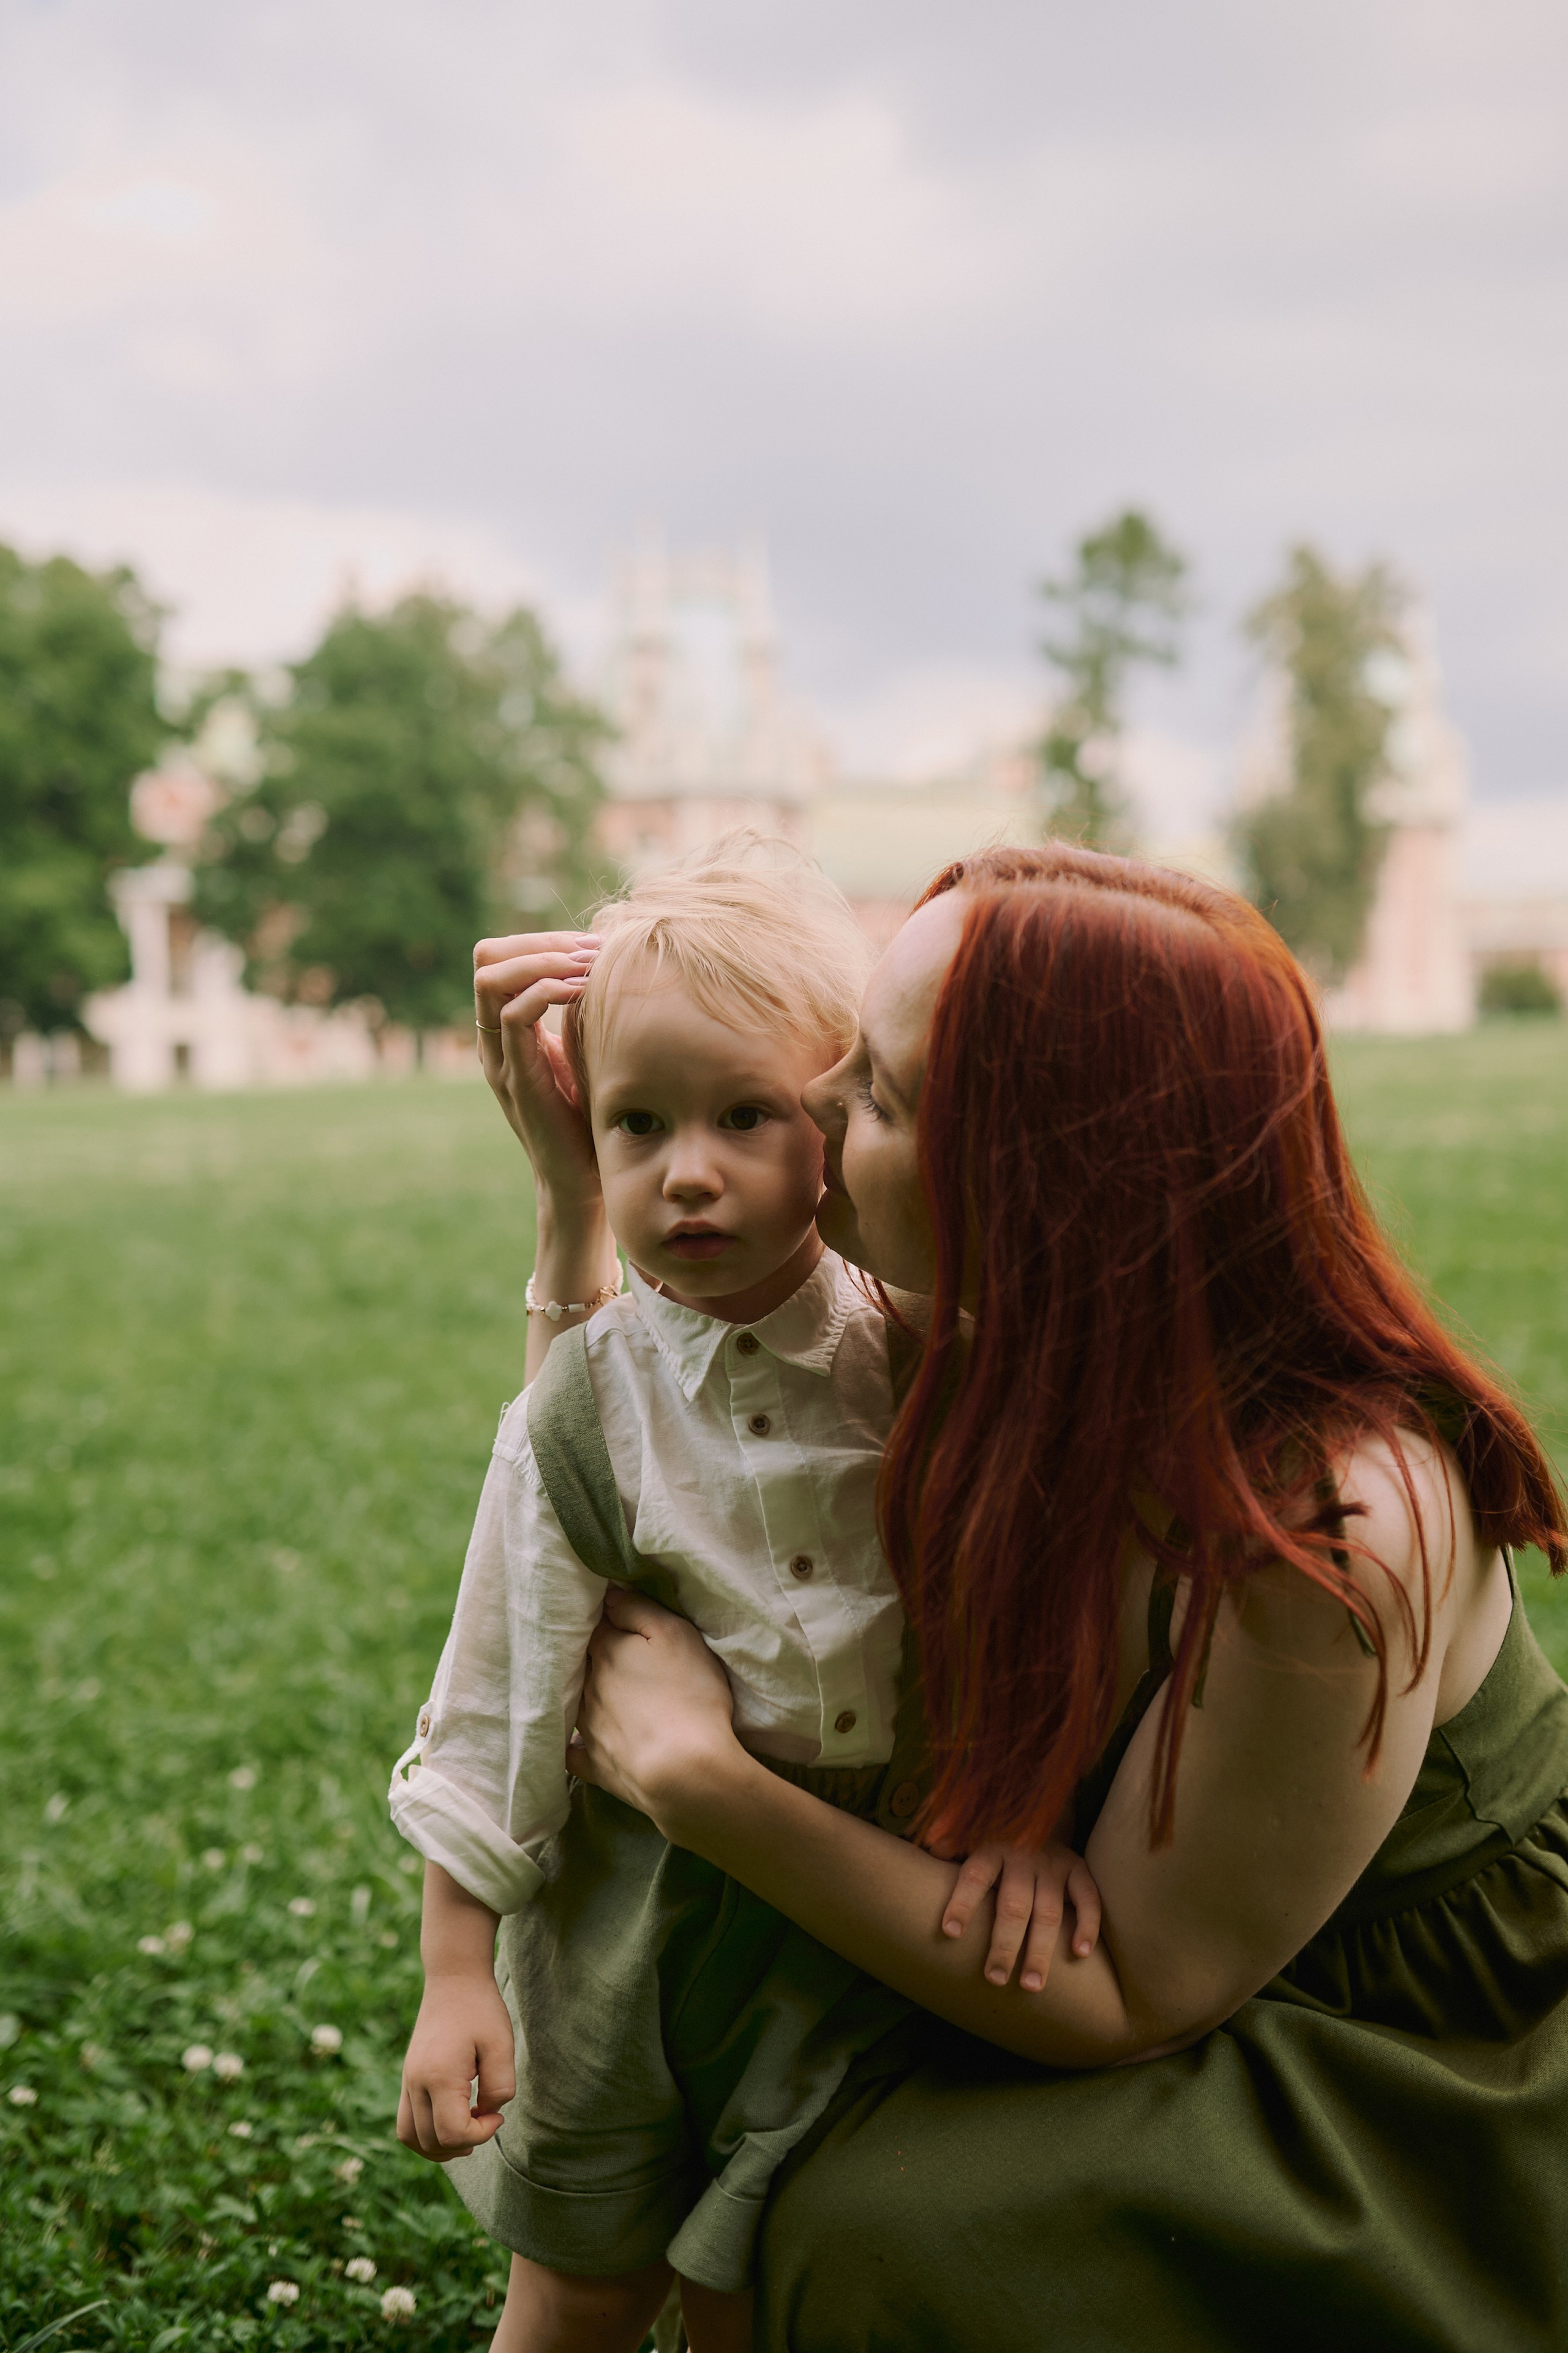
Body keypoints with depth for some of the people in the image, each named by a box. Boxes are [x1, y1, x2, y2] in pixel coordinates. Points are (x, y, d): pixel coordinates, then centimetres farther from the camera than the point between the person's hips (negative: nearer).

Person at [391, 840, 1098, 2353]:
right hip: (642, 1906, 0)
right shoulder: (585, 1407, -14)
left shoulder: (920, 1366, -11)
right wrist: (454, 1979, -8)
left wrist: (1035, 1807, -16)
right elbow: (493, 1706, -9)